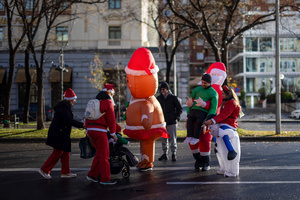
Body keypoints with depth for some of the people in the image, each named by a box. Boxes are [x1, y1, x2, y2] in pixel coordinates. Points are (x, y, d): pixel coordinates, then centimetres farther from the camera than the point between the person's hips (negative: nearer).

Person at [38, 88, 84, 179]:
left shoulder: (65, 106, 16)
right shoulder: (63, 107, -17)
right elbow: (69, 121, -24)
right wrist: (82, 125, -22)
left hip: (61, 133, 11)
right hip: (58, 133, -11)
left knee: (65, 152, 11)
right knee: (58, 152, -7)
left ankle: (65, 172, 16)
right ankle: (44, 170, 3)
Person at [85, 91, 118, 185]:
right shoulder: (108, 103, -4)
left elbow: (87, 117, 19)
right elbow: (111, 119, -7)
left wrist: (87, 130, 25)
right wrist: (113, 133, -1)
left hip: (90, 130, 8)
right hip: (100, 131, -8)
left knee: (99, 153, 18)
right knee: (104, 154, -1)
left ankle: (92, 175, 18)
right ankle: (105, 179, 3)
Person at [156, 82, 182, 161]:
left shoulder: (173, 97, 0)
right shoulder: (158, 98, 9)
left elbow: (180, 108, 5)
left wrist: (176, 116, -5)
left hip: (172, 122, -4)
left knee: (173, 138, -3)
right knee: (163, 138, 8)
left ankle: (174, 154, 5)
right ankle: (165, 153, 17)